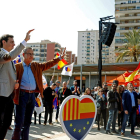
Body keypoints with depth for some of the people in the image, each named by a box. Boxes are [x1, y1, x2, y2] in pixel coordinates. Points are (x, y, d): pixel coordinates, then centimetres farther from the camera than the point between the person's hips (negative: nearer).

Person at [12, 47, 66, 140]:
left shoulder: (36, 66, 15)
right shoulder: (17, 67, 1)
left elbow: (48, 64, 12)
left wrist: (60, 58, 6)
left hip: (32, 95, 5)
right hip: (22, 95, -5)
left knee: (27, 121, 12)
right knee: (19, 122, -6)